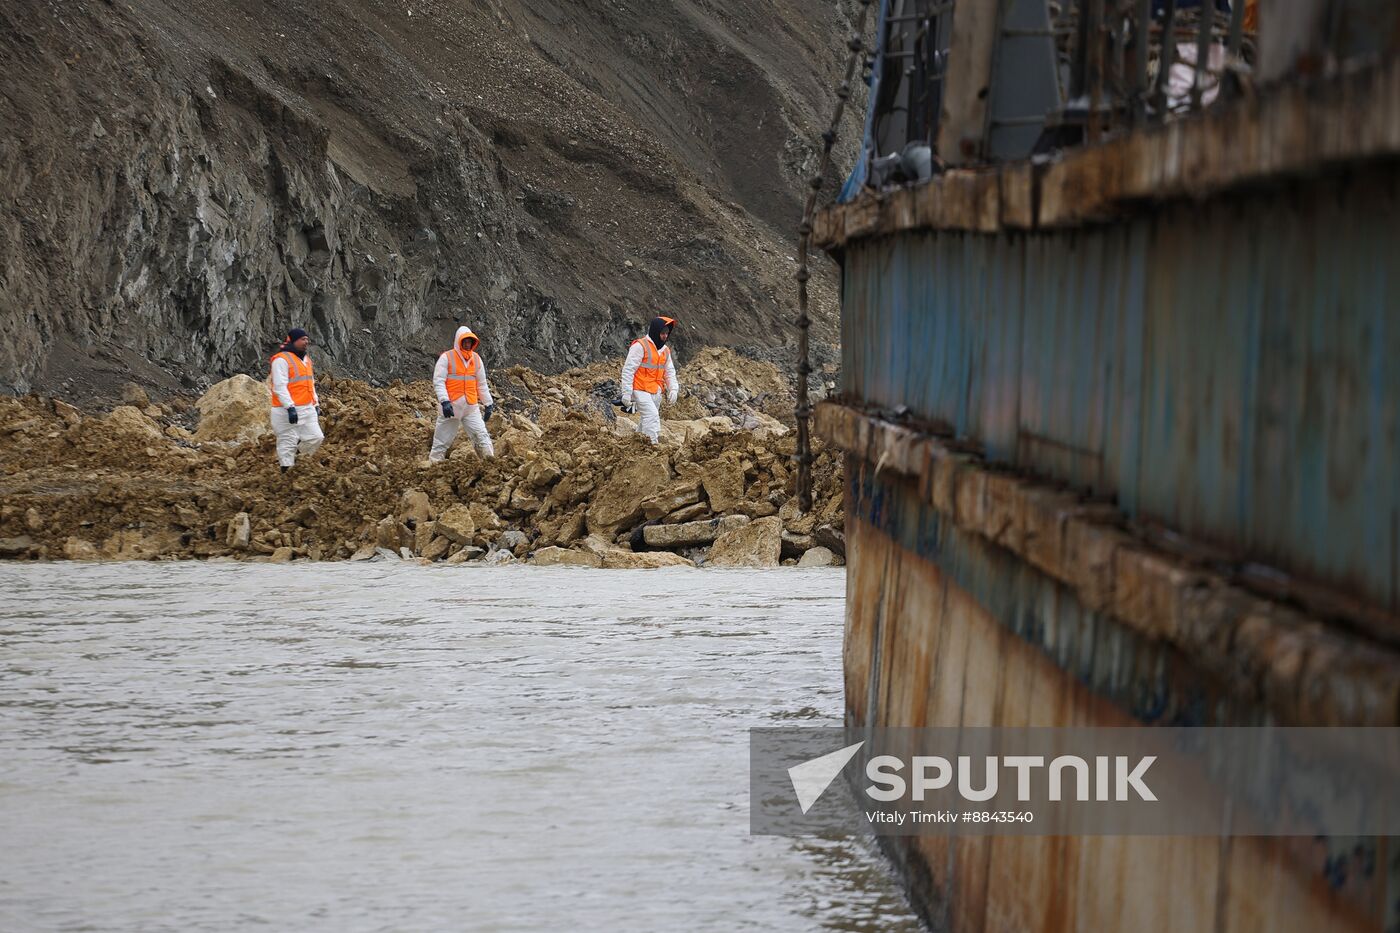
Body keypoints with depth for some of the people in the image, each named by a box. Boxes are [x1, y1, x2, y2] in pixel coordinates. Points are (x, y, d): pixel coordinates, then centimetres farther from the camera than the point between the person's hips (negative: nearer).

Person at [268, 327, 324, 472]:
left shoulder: (306, 360, 17)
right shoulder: (281, 360, -12)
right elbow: (280, 386, -19)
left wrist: (316, 405, 21)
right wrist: (290, 407, -25)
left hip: (307, 409, 8)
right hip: (287, 411, -8)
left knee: (316, 437, 4)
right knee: (288, 442, -5)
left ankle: (292, 457, 21)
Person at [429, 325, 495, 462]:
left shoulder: (476, 359, 10)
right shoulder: (446, 358, -4)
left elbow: (481, 384, 18)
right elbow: (438, 381, -9)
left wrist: (488, 404, 16)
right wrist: (444, 401, -22)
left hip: (471, 406, 3)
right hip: (451, 406, -3)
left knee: (481, 435, -7)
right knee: (442, 440, 2)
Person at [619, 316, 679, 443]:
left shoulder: (665, 350, 14)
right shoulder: (640, 346, -11)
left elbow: (670, 372, 21)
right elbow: (628, 370, -12)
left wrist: (673, 389, 4)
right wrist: (626, 393, -16)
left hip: (655, 392, 8)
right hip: (640, 390, -8)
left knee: (647, 421, 11)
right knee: (652, 415, -21)